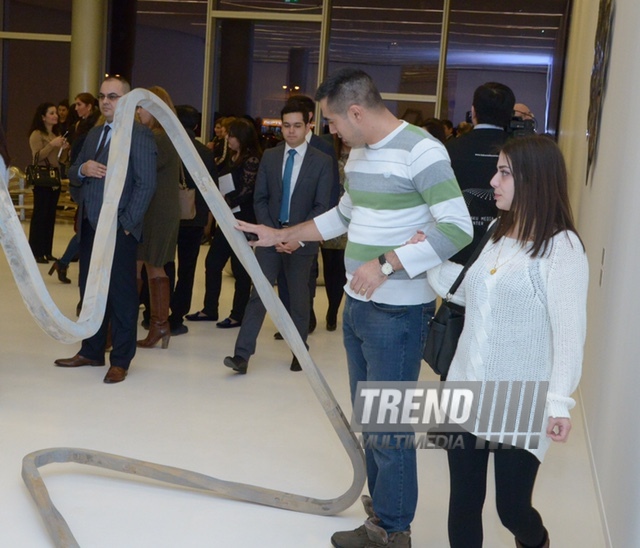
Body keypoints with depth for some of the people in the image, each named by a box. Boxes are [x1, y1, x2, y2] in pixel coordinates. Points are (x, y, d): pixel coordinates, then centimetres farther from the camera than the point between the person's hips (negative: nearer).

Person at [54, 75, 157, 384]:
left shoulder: (139, 136, -7)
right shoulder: (94, 134, 18)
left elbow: (145, 185, -13)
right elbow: (73, 174, 18)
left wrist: (127, 223, -17)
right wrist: (82, 169, -6)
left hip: (118, 229, -8)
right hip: (90, 226, 8)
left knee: (121, 295, -1)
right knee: (89, 290, 13)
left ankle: (120, 361, 8)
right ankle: (92, 351, 26)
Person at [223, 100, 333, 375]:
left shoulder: (322, 161, -3)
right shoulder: (269, 156, 6)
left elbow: (322, 206, -7)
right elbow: (260, 199, 4)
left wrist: (299, 238, -14)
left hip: (302, 240, -2)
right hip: (270, 237, 2)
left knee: (299, 298, 8)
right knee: (258, 294, -4)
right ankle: (242, 354, -6)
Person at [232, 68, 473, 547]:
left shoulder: (421, 151, -16)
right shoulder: (360, 152, 12)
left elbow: (457, 227, -23)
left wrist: (385, 263, -27)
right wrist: (281, 235, 23)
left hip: (398, 313, -9)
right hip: (358, 305, 9)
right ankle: (381, 509, 32)